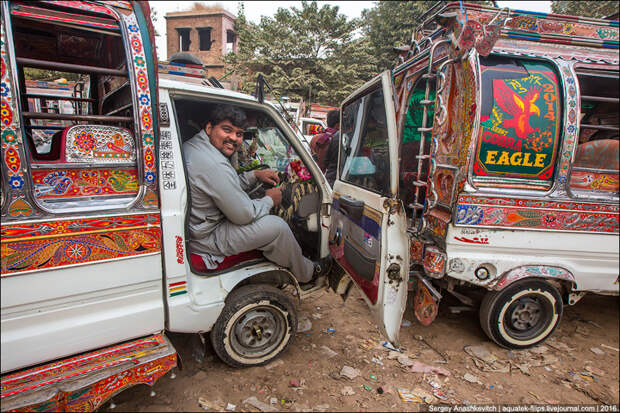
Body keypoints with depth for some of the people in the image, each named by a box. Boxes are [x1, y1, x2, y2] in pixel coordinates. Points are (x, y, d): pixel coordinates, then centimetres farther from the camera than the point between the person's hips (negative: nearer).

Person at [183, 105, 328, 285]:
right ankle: (306, 274, 18)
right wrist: (270, 200, -5)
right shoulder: (214, 164, -30)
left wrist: (255, 175, 6)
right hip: (205, 239, -11)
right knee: (277, 226, -8)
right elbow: (243, 214, -24)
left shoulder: (192, 146, 5)